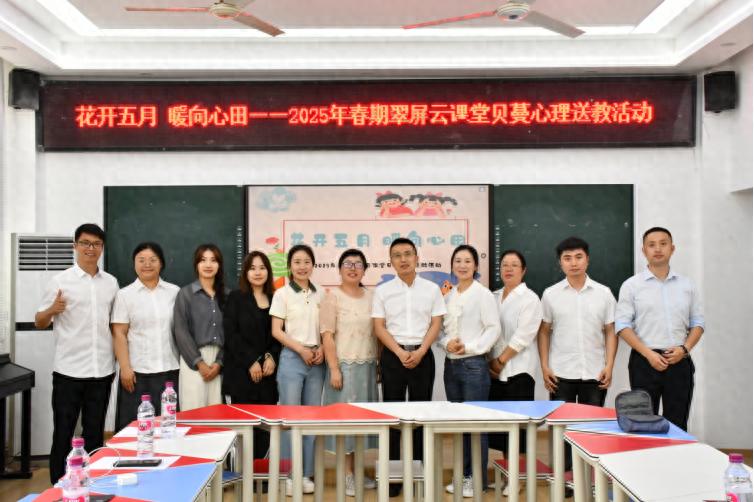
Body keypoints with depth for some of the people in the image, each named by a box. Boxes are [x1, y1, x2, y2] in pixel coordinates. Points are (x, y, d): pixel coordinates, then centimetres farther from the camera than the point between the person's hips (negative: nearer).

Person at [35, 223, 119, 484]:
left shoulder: (111, 282, 8)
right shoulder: (60, 281, -4)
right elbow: (39, 323, 0)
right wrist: (52, 310, -22)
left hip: (102, 370, 4)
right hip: (69, 370, -3)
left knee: (95, 434, 11)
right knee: (63, 435, 4)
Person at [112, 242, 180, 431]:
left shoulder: (174, 292, 8)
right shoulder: (125, 295, 4)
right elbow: (119, 334, 0)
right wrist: (125, 368, -8)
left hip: (170, 370, 2)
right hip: (138, 372, -1)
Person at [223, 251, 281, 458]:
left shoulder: (275, 299, 12)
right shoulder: (235, 298, 3)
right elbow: (231, 334, -4)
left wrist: (272, 357, -7)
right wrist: (252, 362, -11)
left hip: (268, 372, 3)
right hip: (241, 372, -3)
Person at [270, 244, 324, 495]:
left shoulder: (320, 294, 8)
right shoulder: (282, 294, -2)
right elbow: (276, 331, -4)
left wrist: (322, 349, -5)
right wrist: (301, 350, -12)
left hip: (317, 359, 4)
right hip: (292, 359, -4)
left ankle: (306, 473, 15)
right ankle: (288, 474, 8)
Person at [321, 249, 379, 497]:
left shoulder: (370, 296, 9)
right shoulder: (332, 297, -5)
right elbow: (327, 336, -10)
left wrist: (378, 364, 10)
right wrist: (334, 369, -15)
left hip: (368, 366, 5)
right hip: (345, 365, -5)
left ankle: (356, 471, 20)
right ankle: (347, 475, 7)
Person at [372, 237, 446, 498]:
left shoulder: (431, 289, 4)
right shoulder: (383, 291, 2)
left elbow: (436, 324, 1)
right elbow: (379, 327, -1)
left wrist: (419, 352, -11)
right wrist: (400, 353, -11)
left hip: (422, 355, 1)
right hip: (392, 355, 0)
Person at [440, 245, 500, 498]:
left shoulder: (483, 294, -5)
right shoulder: (448, 296, 11)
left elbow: (494, 329, -9)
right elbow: (442, 328, 12)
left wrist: (470, 348, -16)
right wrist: (447, 343, -8)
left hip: (474, 364, -6)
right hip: (451, 363, 6)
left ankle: (478, 479, 8)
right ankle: (463, 474, 20)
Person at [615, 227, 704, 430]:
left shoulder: (686, 285, 10)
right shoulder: (631, 286, 1)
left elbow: (698, 322, 11)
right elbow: (623, 325, -4)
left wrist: (685, 348, -6)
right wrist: (649, 354, -13)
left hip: (679, 361, 3)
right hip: (645, 362, -2)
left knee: (678, 424, 5)